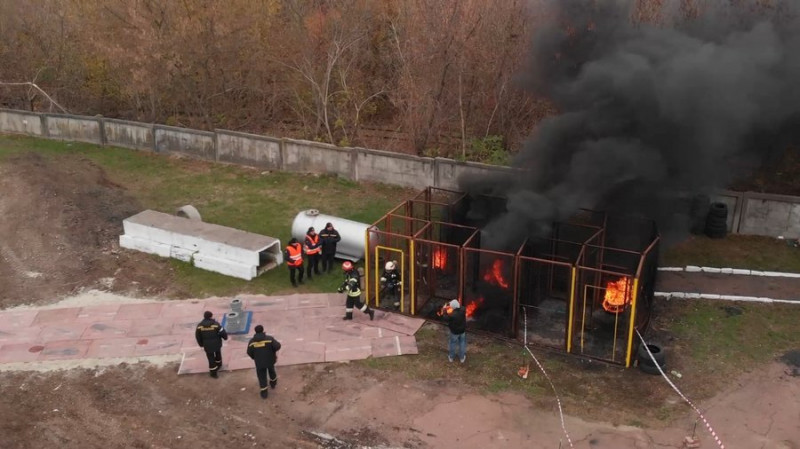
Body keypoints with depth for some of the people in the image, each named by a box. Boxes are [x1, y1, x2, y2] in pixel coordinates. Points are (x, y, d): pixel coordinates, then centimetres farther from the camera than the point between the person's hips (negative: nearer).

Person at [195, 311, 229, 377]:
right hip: (217, 344, 0)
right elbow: (222, 332, -13)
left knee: (211, 358, 11)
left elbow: (198, 336, 0)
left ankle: (213, 372, 17)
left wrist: (201, 344, 15)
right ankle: (219, 364, 51)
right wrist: (225, 337, 10)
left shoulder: (200, 326, -11)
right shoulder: (215, 324, -18)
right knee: (218, 354, 28)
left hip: (207, 345, 0)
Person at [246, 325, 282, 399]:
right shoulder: (269, 338, -17)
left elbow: (249, 352, -3)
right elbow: (277, 346, -23)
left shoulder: (252, 341, -10)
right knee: (271, 371, 29)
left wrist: (254, 358, 16)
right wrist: (274, 350, 0)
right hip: (270, 360, 0)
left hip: (259, 363, 0)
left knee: (262, 376, 14)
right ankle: (273, 383, 51)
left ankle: (264, 392, 17)